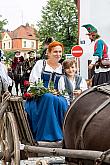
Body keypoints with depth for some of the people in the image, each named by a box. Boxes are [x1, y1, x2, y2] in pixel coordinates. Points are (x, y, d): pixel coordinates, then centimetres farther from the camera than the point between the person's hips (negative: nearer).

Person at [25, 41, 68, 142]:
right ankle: (46, 135, -32)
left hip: (55, 95, 3)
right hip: (39, 97, -3)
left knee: (62, 102, -31)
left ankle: (61, 133, -22)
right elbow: (32, 82, -1)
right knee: (49, 98, -36)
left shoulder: (62, 68, 15)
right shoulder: (40, 64, 5)